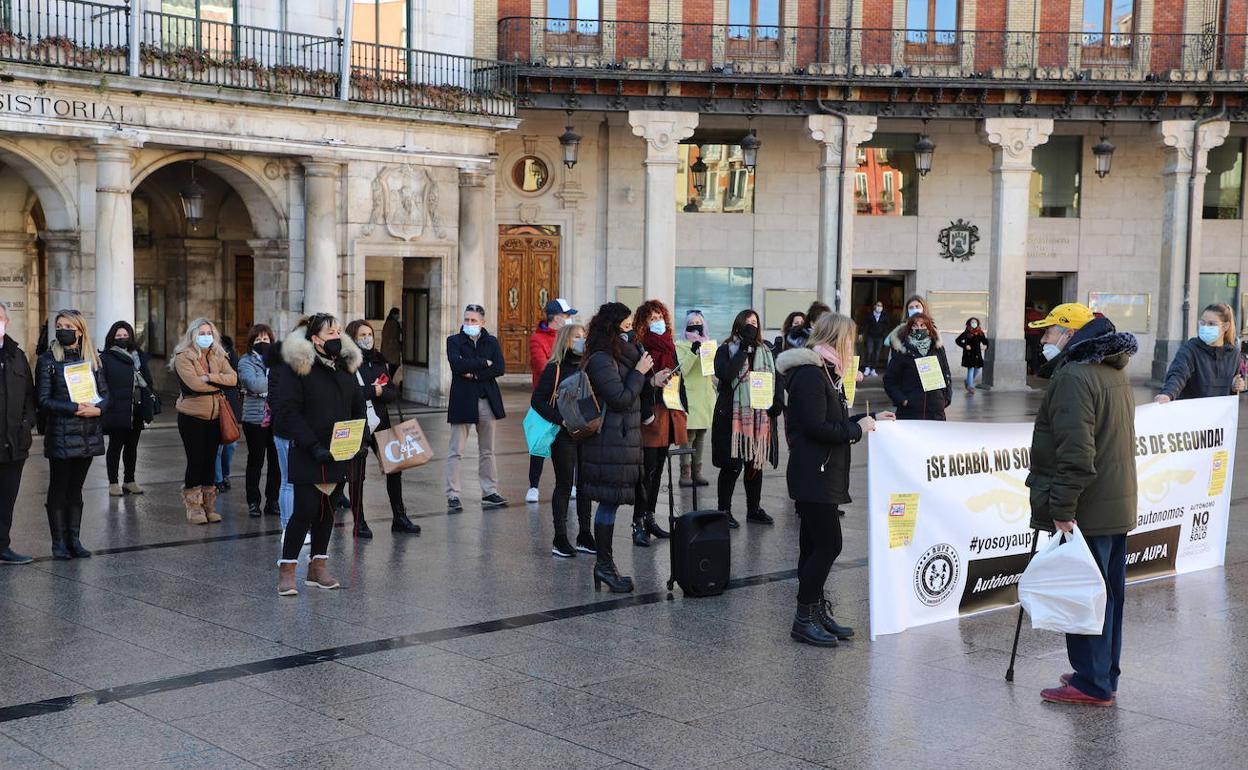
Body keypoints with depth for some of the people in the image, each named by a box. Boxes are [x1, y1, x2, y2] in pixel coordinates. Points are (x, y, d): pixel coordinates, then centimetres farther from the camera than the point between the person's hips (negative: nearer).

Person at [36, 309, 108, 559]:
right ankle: (59, 542, 6)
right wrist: (74, 408, -17)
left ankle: (74, 539, 15)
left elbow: (105, 393, 10)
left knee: (76, 488, 10)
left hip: (88, 434, 4)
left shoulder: (92, 359, 10)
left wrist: (98, 408, -11)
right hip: (61, 434, -4)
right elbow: (43, 400, -7)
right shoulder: (48, 361, -2)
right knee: (58, 489, 1)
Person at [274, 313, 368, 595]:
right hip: (308, 455, -6)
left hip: (338, 453, 6)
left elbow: (358, 407, 15)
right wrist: (313, 446, -20)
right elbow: (288, 410, -14)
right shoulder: (298, 367, -9)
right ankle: (286, 570, 0)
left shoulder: (345, 366, 10)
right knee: (306, 509, -8)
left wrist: (362, 440, 1)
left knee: (327, 509, 11)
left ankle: (317, 567, 21)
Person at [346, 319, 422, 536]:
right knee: (357, 474, 2)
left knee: (394, 467, 6)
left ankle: (399, 517, 16)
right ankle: (359, 522, 12)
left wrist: (380, 391, -13)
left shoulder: (378, 361, 12)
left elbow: (393, 393, 7)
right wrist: (374, 391, -14)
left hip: (380, 422, 6)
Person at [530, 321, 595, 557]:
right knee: (564, 484, 0)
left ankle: (584, 535, 19)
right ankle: (560, 539, 6)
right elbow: (537, 401, -13)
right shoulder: (554, 369, -7)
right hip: (564, 435, -6)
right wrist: (561, 420, -21)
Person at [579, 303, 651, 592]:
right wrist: (639, 372, -9)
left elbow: (630, 395, 19)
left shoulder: (618, 356, 16)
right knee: (609, 501, -5)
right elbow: (620, 399, -18)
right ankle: (605, 565, 2)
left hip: (620, 440, 10)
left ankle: (605, 565, 17)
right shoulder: (601, 360, -15)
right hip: (610, 441, -10)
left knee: (610, 502, 12)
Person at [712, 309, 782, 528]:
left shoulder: (765, 352, 14)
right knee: (731, 465, -3)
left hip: (760, 415, 5)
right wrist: (744, 349, -16)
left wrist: (777, 401, 0)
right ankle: (724, 510, 8)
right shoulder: (725, 351, -2)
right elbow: (725, 374, -20)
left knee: (756, 463, 11)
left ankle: (754, 509, 23)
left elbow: (776, 378, 17)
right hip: (732, 415, -5)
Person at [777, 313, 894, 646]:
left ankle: (817, 610, 19)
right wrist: (856, 429, -12)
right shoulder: (810, 374, -16)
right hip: (813, 476, -10)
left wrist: (869, 418, 17)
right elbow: (816, 427, -22)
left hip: (822, 476, 10)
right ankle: (804, 618, -2)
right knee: (828, 545, -9)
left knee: (815, 546, 13)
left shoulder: (824, 372, 18)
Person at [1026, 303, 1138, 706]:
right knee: (1107, 594, 16)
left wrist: (1062, 509, -23)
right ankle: (1104, 676, 26)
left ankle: (1092, 684, 5)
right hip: (1118, 508, 10)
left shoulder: (1073, 377, -19)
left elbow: (1075, 454, -26)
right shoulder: (1115, 373, 14)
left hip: (1085, 512, -10)